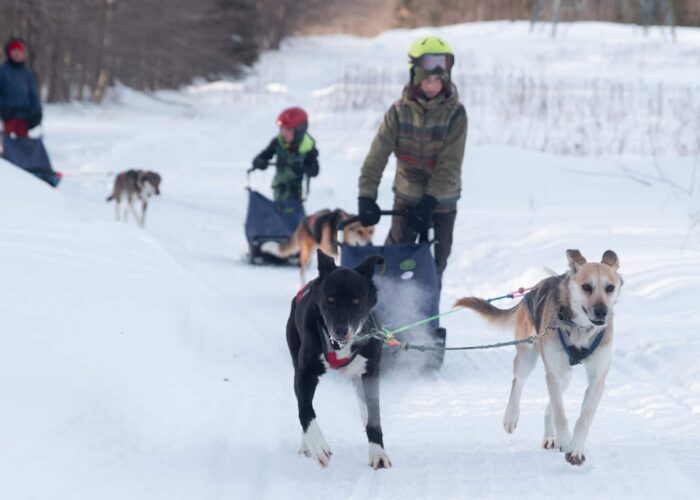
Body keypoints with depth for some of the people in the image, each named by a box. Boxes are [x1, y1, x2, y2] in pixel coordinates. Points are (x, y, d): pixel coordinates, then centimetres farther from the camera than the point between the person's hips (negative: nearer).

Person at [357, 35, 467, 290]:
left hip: (442, 200, -1)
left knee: (436, 260, 6)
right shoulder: (400, 111, -8)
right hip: (407, 196, 1)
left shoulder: (455, 113, -12)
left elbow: (450, 164, -18)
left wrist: (430, 201, -26)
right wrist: (366, 196, -24)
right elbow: (377, 155, -14)